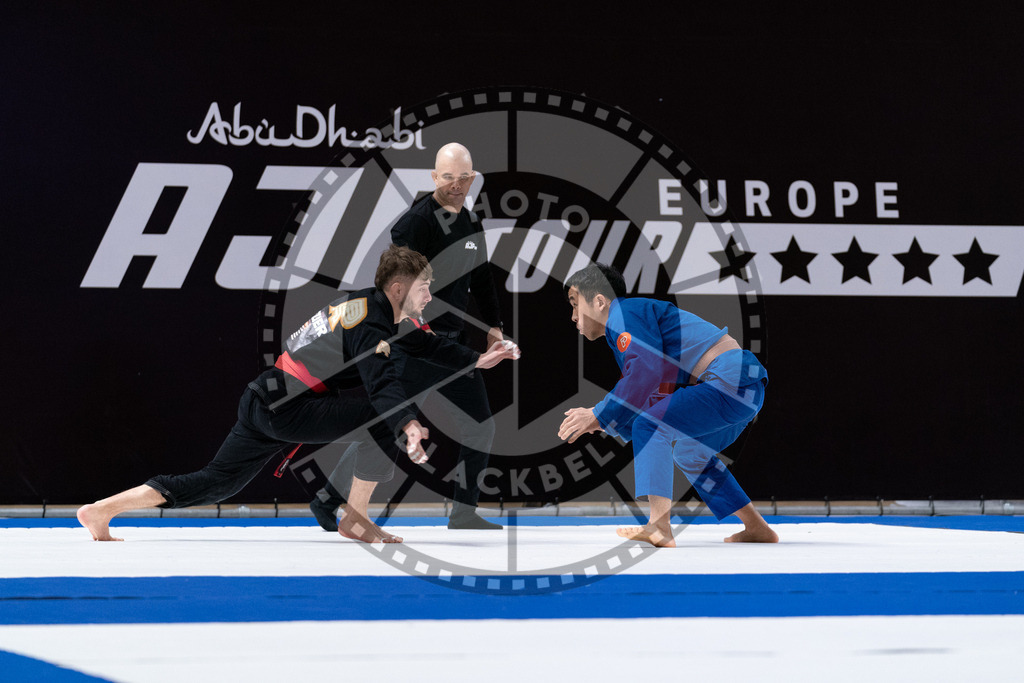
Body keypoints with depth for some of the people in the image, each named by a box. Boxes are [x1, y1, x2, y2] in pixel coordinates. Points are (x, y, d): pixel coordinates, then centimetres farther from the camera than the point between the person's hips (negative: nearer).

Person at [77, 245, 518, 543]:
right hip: (286, 409, -10)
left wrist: (478, 360, 30)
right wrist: (408, 425, -40)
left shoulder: (377, 310, 19)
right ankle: (356, 519, -6)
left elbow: (425, 345, 32)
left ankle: (101, 511, 6)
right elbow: (382, 380, -27)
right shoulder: (370, 321, -11)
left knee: (215, 483, 11)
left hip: (265, 404, 10)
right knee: (385, 415, -14)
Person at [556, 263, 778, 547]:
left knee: (650, 427, -19)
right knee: (689, 454, 29)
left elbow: (647, 373, -23)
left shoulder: (624, 314, -8)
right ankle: (758, 529, 35)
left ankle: (659, 526, -29)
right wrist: (603, 420, 11)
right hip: (743, 388, 11)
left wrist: (599, 416, -17)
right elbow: (655, 398, 21)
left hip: (730, 382, -11)